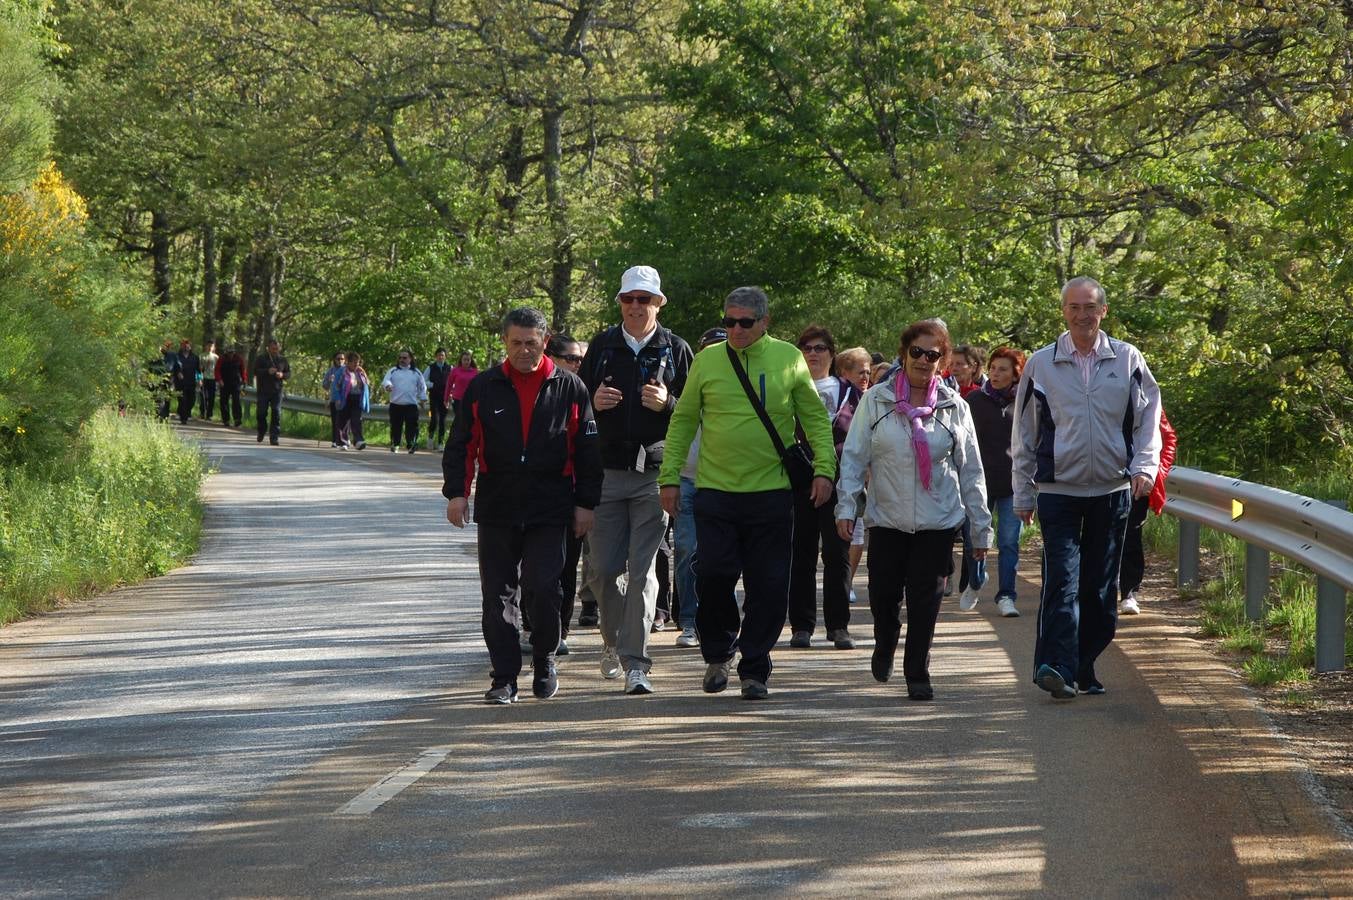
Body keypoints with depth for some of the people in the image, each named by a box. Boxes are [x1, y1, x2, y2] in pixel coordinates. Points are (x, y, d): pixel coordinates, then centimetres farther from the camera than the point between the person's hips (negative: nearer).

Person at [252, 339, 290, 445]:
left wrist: (282, 375, -9)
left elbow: (289, 373, 13)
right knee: (261, 413, 3)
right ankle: (261, 432, 29)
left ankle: (274, 438, -7)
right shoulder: (261, 358, 2)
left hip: (277, 391, 1)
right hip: (263, 391, -1)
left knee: (276, 414, -8)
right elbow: (255, 371, -6)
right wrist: (267, 371, -20)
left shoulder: (282, 360, 9)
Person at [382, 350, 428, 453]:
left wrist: (423, 398, 14)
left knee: (411, 425, -11)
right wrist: (387, 385, -27)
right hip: (395, 405, 0)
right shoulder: (393, 371, 9)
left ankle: (410, 445, -12)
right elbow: (385, 381, -5)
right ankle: (394, 444, 19)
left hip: (411, 405, 0)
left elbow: (422, 387, 20)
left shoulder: (416, 373, 12)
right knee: (395, 426, 6)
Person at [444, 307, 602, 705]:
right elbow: (460, 444, 9)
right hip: (496, 511, 2)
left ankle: (544, 661, 15)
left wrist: (585, 503, 4)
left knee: (544, 590, -8)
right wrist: (456, 491, -3)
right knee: (498, 596, 2)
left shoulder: (569, 388, 4)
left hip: (550, 511, -2)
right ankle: (504, 678, 8)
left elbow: (587, 449, 7)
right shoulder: (483, 388, 7)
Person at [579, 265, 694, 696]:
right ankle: (614, 640, 29)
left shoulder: (675, 349, 4)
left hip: (654, 470, -2)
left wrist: (667, 403, -14)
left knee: (642, 568, -7)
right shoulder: (602, 346, 10)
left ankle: (635, 661, -7)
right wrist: (594, 402, -7)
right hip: (607, 469, 2)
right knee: (604, 568, 4)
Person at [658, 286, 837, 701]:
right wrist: (670, 476, 5)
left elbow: (816, 418, 8)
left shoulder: (788, 359, 4)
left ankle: (754, 669, 11)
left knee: (769, 586, 0)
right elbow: (683, 421, 10)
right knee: (713, 576, -5)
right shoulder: (707, 360, 6)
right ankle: (718, 654, 18)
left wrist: (824, 468, -3)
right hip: (715, 491, 0)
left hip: (771, 493, 0)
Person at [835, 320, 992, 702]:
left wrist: (980, 526, 7)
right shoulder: (876, 400, 1)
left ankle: (918, 674, 9)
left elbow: (970, 470, 8)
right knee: (883, 595, 2)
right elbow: (854, 456, 2)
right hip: (886, 517, 0)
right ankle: (884, 648, 33)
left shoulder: (954, 407, 5)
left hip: (937, 521, 0)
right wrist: (846, 506, -6)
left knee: (925, 599, -2)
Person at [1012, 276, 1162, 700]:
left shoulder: (1128, 360, 5)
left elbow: (1149, 418, 10)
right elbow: (1024, 434, 9)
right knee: (1062, 581, -14)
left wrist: (1145, 466, -7)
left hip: (1111, 491, 2)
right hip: (1058, 491, -2)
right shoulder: (1041, 364, 4)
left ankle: (1084, 668, 17)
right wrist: (1023, 494, 8)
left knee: (1101, 585, 7)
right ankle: (1056, 666, -21)